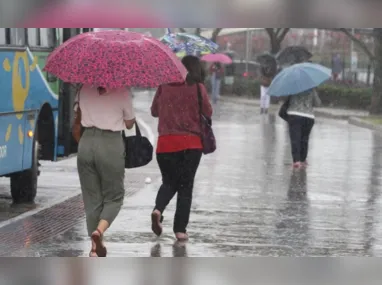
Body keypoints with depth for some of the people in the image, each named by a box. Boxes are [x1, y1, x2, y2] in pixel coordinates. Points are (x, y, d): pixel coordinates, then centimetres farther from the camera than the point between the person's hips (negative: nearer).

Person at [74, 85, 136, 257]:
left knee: (92, 198, 11)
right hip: (111, 145, -3)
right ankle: (99, 230, -16)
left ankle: (96, 246, 11)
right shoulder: (122, 92, -5)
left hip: (86, 144, 3)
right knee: (114, 197, 10)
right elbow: (129, 124, 4)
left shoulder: (84, 90, 6)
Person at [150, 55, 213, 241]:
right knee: (186, 186, 7)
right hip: (191, 143, -2)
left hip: (165, 142, 2)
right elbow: (208, 113, 0)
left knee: (169, 182, 17)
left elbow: (154, 111, 12)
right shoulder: (197, 88, -6)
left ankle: (158, 209, -12)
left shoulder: (165, 86, 2)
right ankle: (180, 229, 4)